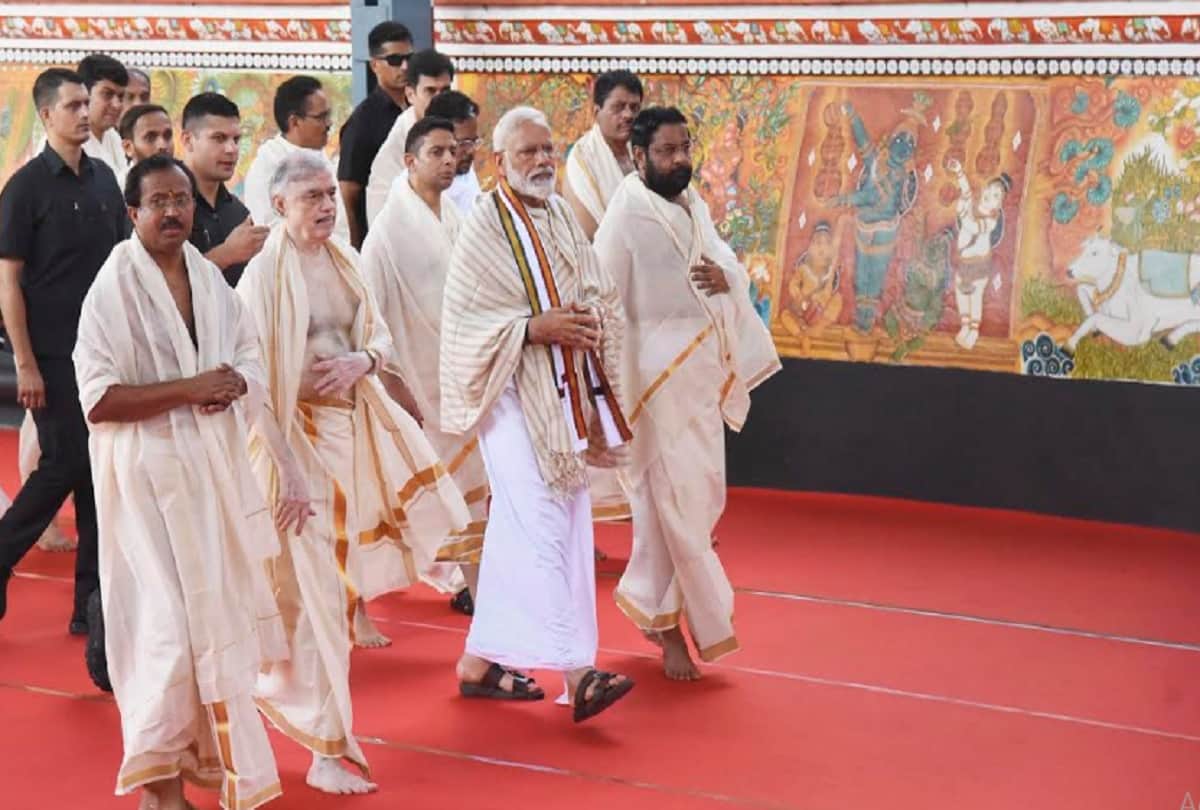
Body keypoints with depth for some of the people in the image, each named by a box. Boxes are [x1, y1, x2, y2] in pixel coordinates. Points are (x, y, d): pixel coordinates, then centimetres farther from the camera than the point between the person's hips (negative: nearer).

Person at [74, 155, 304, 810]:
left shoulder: (209, 277, 7)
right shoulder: (114, 286, -12)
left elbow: (249, 358, 14)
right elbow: (98, 399, -17)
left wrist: (234, 384, -8)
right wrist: (188, 389, -20)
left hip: (214, 463, 6)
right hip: (147, 471, -6)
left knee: (218, 607, 12)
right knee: (167, 620, -5)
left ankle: (204, 749, 29)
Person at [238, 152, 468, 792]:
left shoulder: (344, 260, 8)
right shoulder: (266, 272, -12)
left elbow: (380, 334, 13)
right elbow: (251, 369, -14)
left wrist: (361, 362, -9)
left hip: (356, 425, 7)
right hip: (302, 437, -7)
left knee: (339, 577, 14)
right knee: (317, 585, -3)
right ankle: (326, 750, 7)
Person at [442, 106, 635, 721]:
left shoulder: (563, 217, 11)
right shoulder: (484, 227, -8)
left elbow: (600, 294, 15)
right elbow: (465, 318, -12)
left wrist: (591, 319, -6)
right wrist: (537, 328, -20)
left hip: (566, 394, 7)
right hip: (515, 396, -7)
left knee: (515, 530, 11)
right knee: (542, 528, -12)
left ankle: (480, 662, 21)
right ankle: (576, 671, -14)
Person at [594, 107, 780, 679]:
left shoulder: (694, 207, 12)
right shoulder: (626, 215, -13)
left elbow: (736, 271, 17)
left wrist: (727, 278, -8)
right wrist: (615, 387, -16)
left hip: (704, 370, 8)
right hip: (658, 373, -8)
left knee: (703, 496, 13)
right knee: (676, 502, -3)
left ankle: (647, 599, 30)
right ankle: (676, 626, 8)